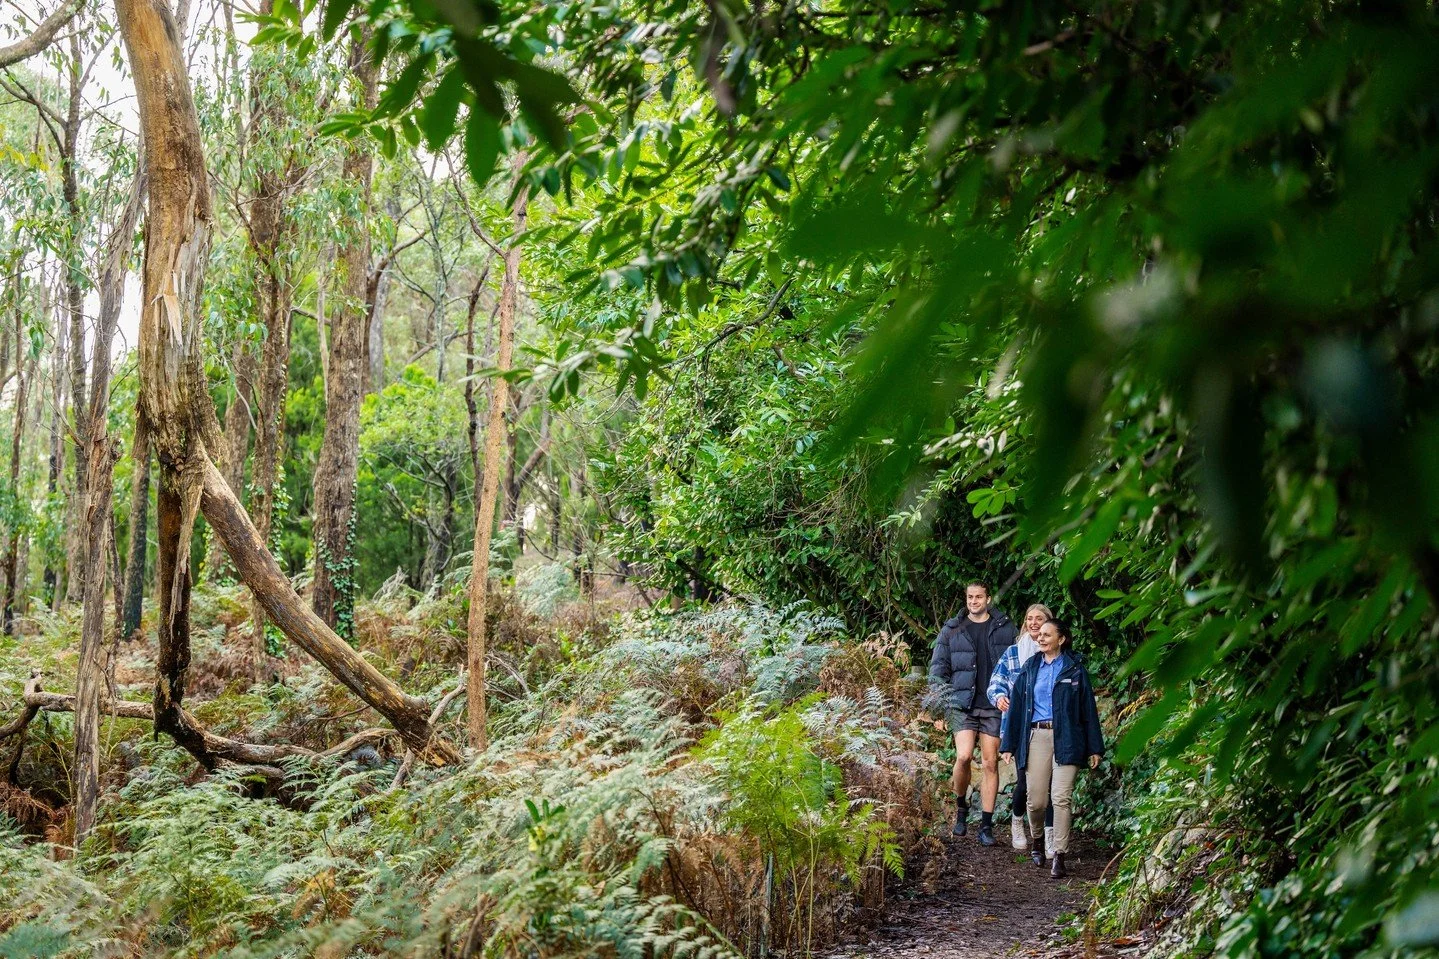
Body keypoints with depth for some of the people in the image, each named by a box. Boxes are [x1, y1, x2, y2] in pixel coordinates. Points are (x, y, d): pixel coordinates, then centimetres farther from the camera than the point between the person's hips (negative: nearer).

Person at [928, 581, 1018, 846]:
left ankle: (986, 825, 9)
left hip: (994, 705, 0)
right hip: (963, 704, 0)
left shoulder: (1006, 628, 6)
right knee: (963, 756, -17)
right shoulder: (952, 630, 8)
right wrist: (943, 691, -3)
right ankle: (961, 806, 9)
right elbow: (938, 667, 11)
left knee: (990, 763, 1)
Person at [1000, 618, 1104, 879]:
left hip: (1066, 739, -2)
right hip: (1036, 737, 2)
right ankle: (1036, 841, 30)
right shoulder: (1030, 668, 13)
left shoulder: (1075, 669, 5)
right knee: (1036, 800, 2)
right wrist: (1009, 744, 9)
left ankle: (1059, 857, -6)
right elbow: (1017, 707, 13)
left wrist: (1094, 748, 1)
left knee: (1061, 798, -10)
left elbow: (1088, 709, 5)